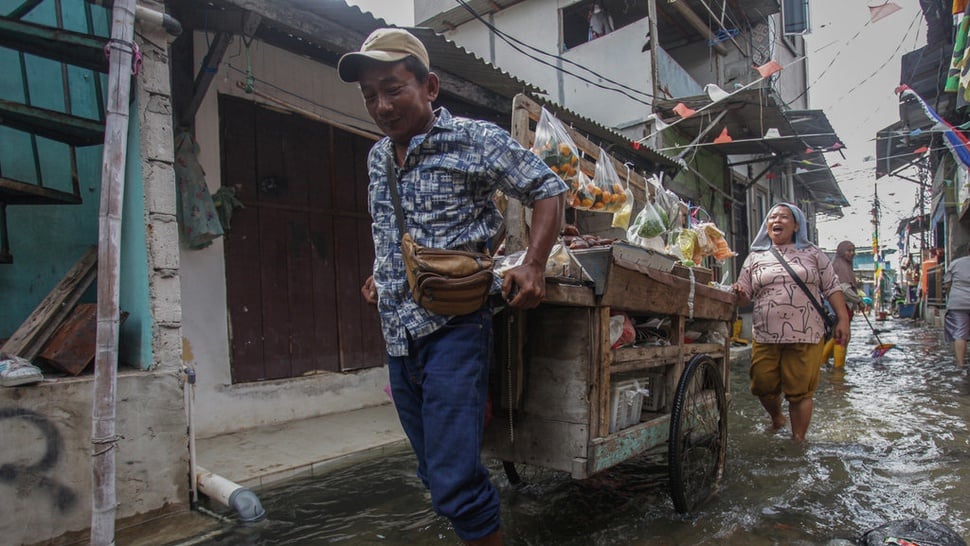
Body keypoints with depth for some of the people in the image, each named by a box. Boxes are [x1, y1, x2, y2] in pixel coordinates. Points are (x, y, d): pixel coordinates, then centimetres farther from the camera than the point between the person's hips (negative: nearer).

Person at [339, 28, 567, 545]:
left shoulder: (475, 139, -6)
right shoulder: (377, 157, 13)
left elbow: (549, 191, -3)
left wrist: (533, 266, -14)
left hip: (453, 329, -7)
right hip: (397, 335, 7)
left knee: (454, 483, -10)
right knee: (436, 474, 16)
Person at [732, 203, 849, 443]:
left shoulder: (812, 253, 9)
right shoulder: (755, 257, 11)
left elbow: (832, 288, 8)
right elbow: (744, 296, 11)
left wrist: (843, 319, 0)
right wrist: (738, 293, -12)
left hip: (805, 335, -1)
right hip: (765, 336, 2)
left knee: (800, 391, 0)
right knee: (763, 387, 4)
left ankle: (798, 440, 15)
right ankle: (776, 417, 35)